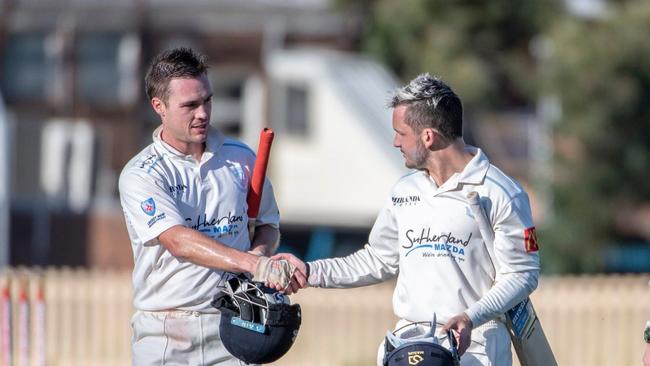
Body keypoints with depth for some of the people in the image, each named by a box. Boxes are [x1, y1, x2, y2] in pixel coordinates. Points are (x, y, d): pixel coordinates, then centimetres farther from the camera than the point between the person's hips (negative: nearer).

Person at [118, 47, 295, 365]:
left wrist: (260, 251, -1)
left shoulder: (241, 159, 10)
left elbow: (268, 223, 24)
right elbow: (178, 242, -19)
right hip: (164, 335, -2)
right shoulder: (140, 175, -5)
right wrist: (252, 264, -31)